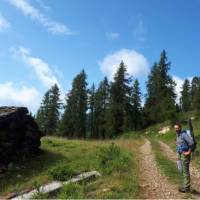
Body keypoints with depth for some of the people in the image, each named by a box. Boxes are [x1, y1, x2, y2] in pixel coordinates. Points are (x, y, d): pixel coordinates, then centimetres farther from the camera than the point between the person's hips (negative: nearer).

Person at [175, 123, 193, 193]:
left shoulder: (184, 134, -16)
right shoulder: (178, 135, 14)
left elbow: (191, 143, -24)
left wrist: (189, 152, -19)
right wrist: (178, 155, 21)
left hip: (185, 155, -10)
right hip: (181, 155, 10)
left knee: (185, 171, -3)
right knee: (183, 171, 15)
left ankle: (186, 188, 4)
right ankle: (186, 186, 24)